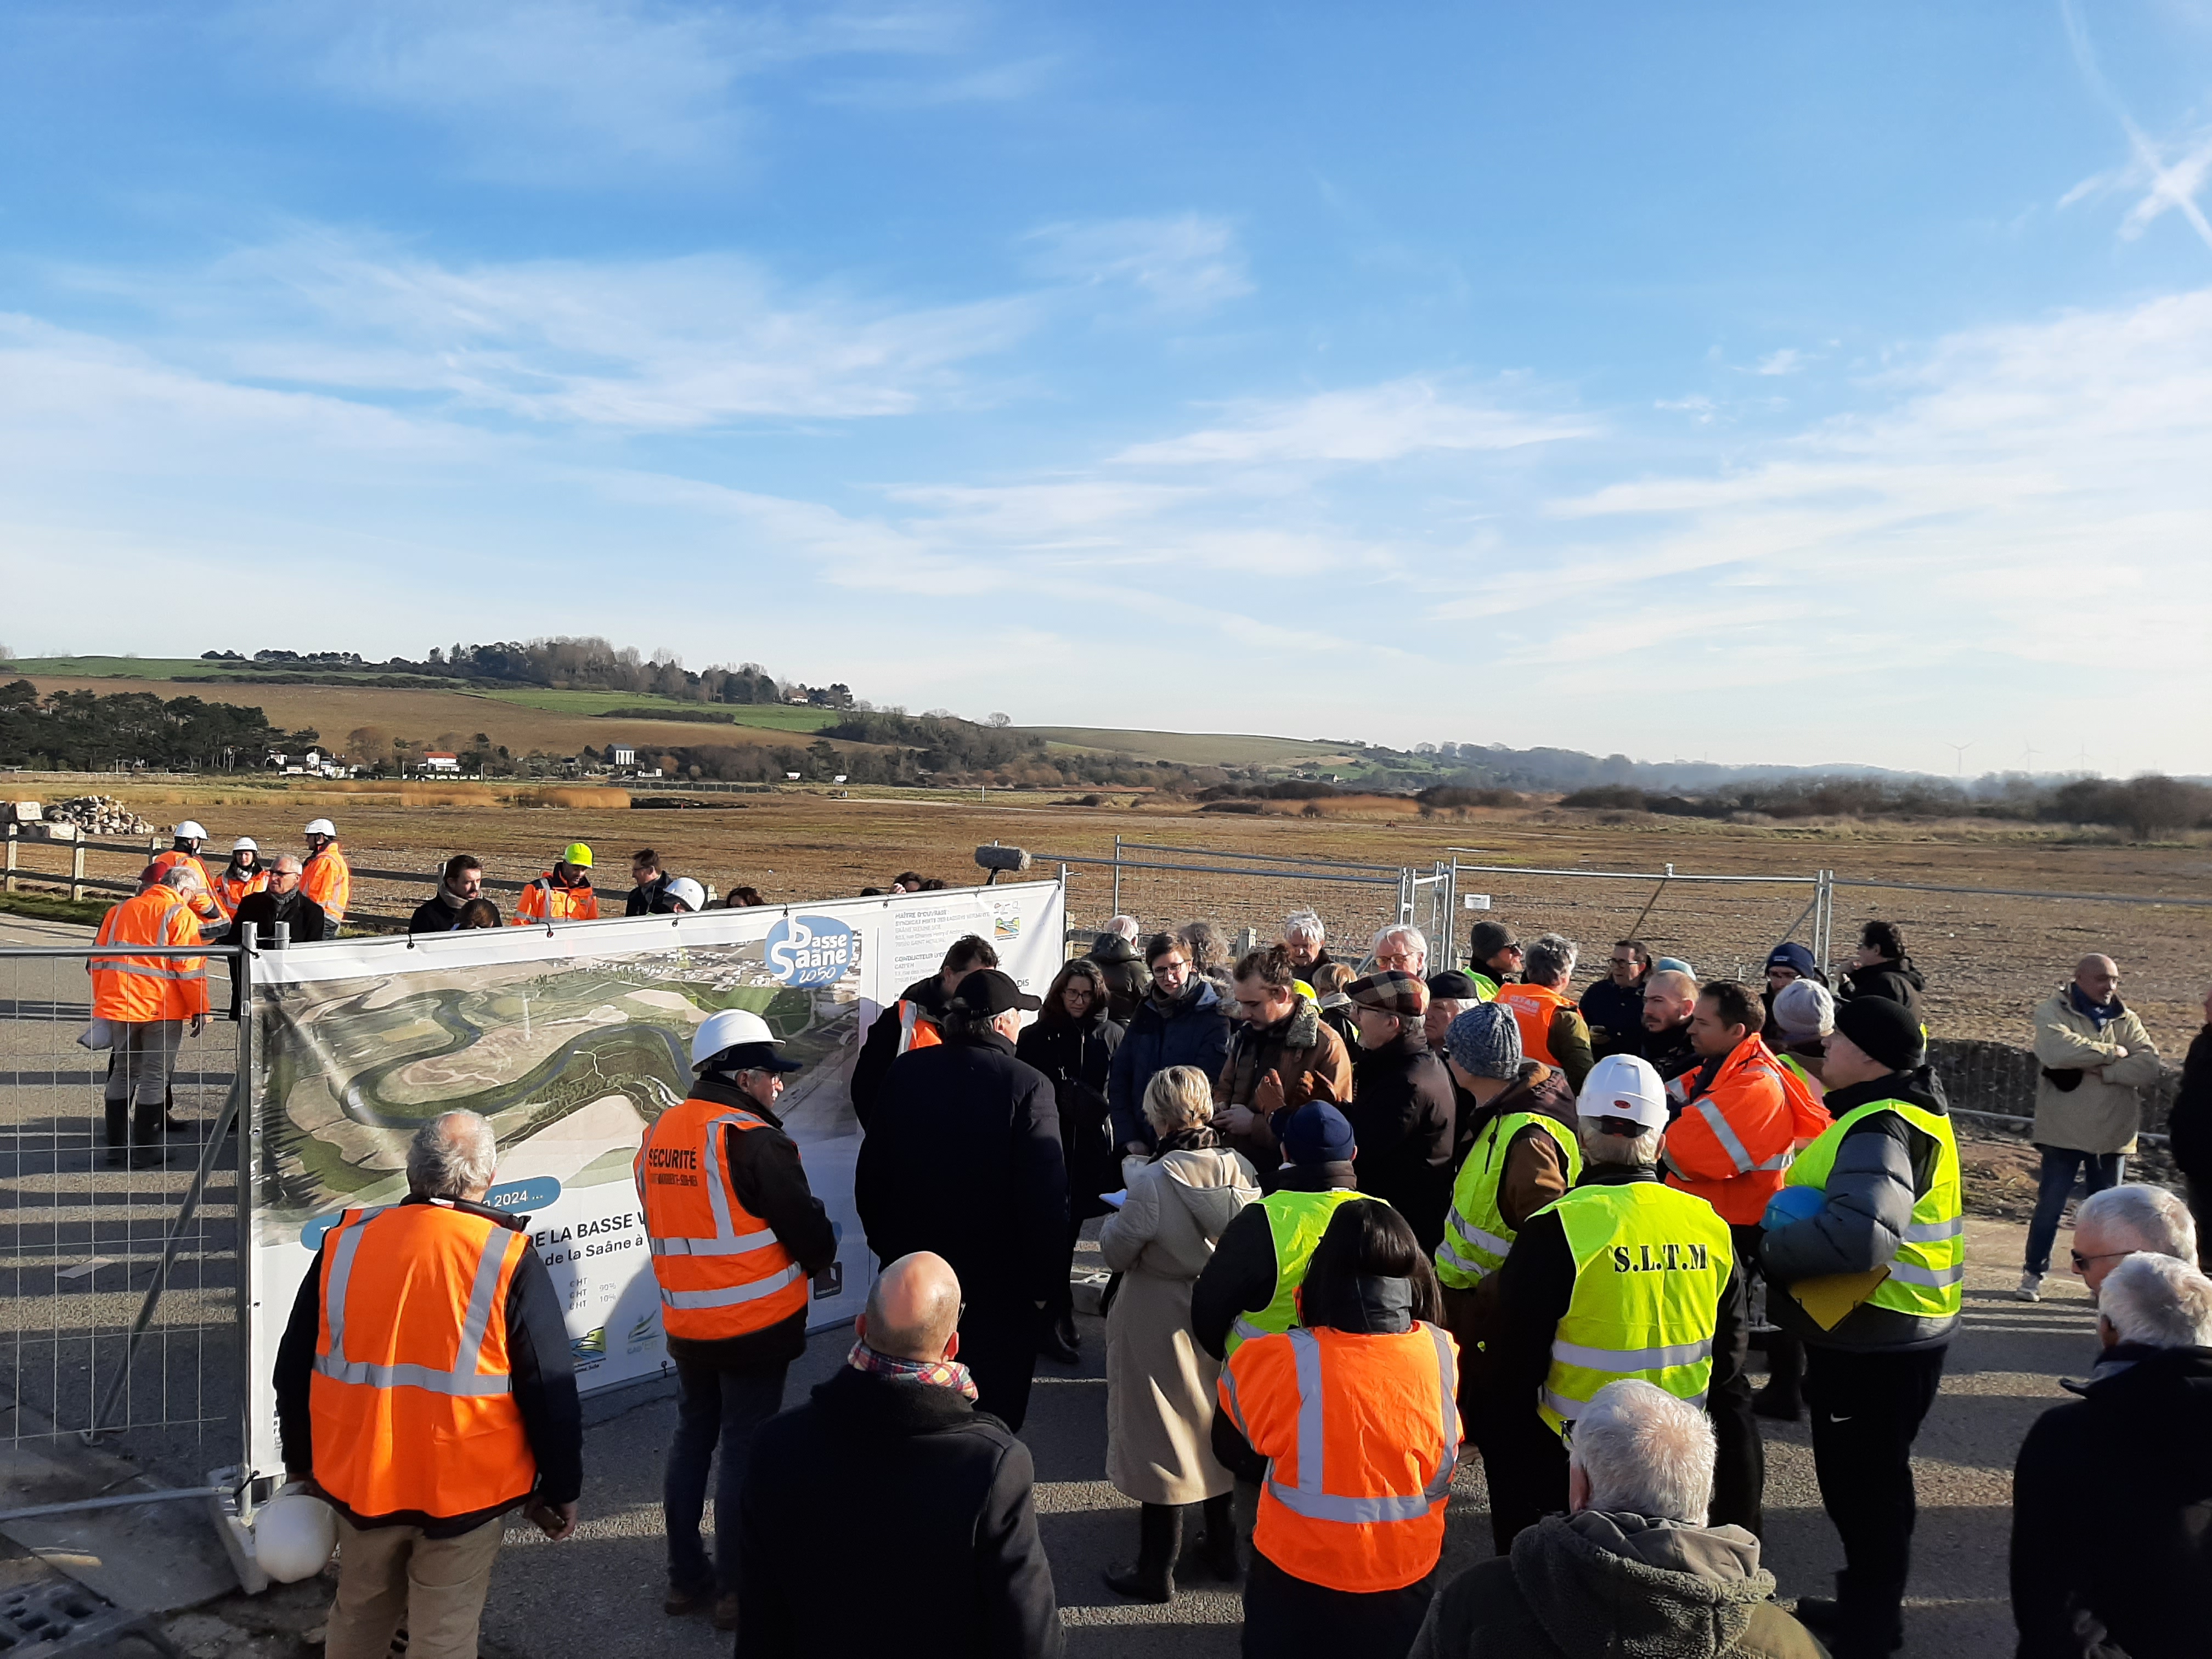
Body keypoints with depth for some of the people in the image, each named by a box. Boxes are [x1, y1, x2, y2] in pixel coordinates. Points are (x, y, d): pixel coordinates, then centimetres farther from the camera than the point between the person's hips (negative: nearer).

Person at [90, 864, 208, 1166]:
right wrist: (200, 1009, -7)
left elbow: (97, 959, 14)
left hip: (118, 1005, 6)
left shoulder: (120, 910, 11)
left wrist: (102, 1001, 22)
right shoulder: (181, 915, -8)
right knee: (154, 1077, 2)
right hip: (162, 1010, -6)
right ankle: (145, 1151, 6)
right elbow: (190, 968, -13)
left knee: (123, 1072, 18)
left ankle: (116, 1145, 22)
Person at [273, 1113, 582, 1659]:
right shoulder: (509, 1260, -15)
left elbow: (295, 1370, 7)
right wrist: (561, 1490, 1)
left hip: (359, 1477, 4)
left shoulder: (344, 1243, -3)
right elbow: (551, 1391, -12)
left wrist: (303, 1461, 22)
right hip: (464, 1489, -4)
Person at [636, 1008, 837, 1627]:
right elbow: (810, 1233, -15)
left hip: (685, 1324, 7)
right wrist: (819, 1259, 6)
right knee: (744, 1449, 4)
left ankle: (685, 1576, 28)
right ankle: (735, 1589, 14)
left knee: (693, 1439, 18)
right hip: (755, 1327, -7)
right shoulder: (753, 1140, -20)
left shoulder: (657, 1135, 4)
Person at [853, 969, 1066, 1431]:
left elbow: (870, 1172, 3)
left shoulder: (905, 1072, -5)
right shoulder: (1028, 1086, -19)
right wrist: (1044, 1283, -7)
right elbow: (1047, 1199, -19)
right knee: (992, 1415, 13)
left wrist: (885, 1243, 16)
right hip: (998, 1285, -4)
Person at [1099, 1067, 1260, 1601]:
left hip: (1160, 1326, -5)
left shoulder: (1153, 1181, -26)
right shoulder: (1242, 1170, -11)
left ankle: (1156, 1570, 23)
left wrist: (1115, 1219, 4)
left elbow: (1116, 1252, -15)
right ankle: (1222, 1546, 38)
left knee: (1160, 1441, 9)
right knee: (1214, 1428, 23)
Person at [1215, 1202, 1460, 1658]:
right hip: (1408, 1574, 2)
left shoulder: (1278, 1362, -26)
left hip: (1296, 1578, -2)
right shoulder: (1444, 1355, -18)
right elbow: (1444, 1459, 1)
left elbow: (1236, 1448, -5)